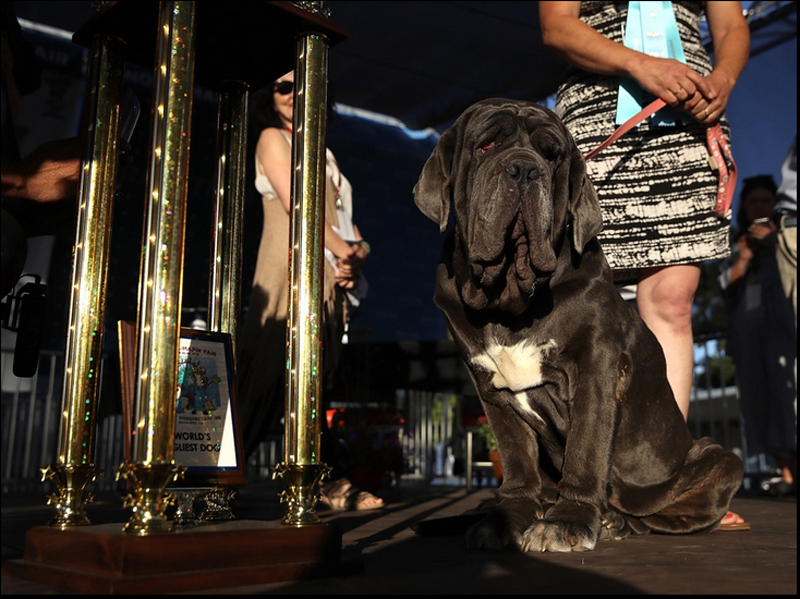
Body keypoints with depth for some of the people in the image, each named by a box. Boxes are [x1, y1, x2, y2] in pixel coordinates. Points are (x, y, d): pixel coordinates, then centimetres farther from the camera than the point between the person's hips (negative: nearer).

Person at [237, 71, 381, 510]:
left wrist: (356, 253, -4)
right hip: (289, 276, -6)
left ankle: (331, 484, 11)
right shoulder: (272, 139, 4)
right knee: (266, 381, -10)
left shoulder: (322, 154, 24)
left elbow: (341, 214, 16)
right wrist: (346, 250, -10)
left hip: (328, 280, 7)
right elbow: (296, 206, -8)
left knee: (314, 384, 8)